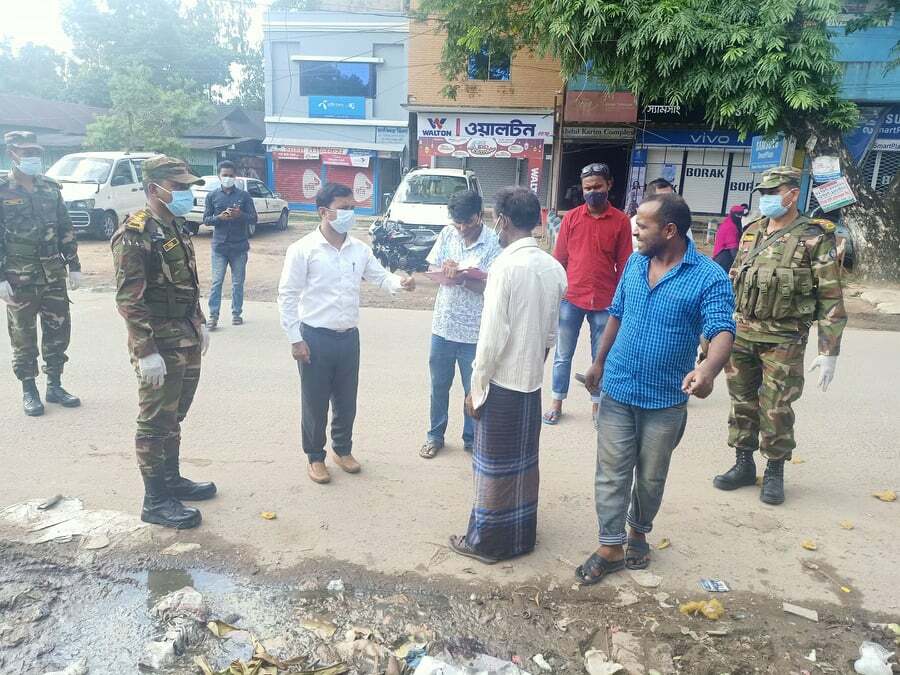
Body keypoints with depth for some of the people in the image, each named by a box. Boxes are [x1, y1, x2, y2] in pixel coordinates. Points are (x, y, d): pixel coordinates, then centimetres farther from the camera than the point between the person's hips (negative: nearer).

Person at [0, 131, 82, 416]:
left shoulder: (50, 189, 8)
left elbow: (66, 230, 11)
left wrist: (74, 266, 7)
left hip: (53, 275, 4)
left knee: (58, 331, 8)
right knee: (24, 337, 6)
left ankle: (54, 386, 21)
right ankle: (29, 391, 17)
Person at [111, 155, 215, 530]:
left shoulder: (176, 228, 10)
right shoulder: (133, 236, -17)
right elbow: (129, 301, -20)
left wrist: (200, 324, 20)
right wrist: (146, 352, -22)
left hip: (187, 340, 9)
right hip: (158, 345, -8)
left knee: (174, 417, 19)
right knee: (155, 423, 3)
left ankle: (172, 480, 34)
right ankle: (156, 501, 15)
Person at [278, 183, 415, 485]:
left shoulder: (359, 249, 3)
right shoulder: (303, 250, -11)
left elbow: (380, 276, 11)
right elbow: (288, 296, -9)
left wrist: (400, 282, -12)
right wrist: (295, 339, -11)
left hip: (349, 336, 5)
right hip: (315, 338, -4)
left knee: (346, 401, 16)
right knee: (315, 402, 9)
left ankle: (343, 449, 37)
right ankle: (315, 457, 28)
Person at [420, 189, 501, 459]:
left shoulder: (494, 243, -12)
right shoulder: (447, 234, 0)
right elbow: (431, 269, 5)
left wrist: (462, 280, -29)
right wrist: (445, 270, -17)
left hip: (475, 331, -3)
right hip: (443, 324, 4)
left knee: (474, 390, 10)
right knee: (439, 386, 16)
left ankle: (472, 439, 29)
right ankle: (435, 435, 34)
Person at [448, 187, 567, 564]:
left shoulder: (506, 266, -19)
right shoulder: (554, 268, 2)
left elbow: (492, 336, -20)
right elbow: (551, 333, 9)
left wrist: (476, 387, -10)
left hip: (502, 381, -7)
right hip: (532, 380, 7)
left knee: (495, 465, 6)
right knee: (524, 462, 18)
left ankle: (487, 541, 21)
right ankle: (521, 535, 33)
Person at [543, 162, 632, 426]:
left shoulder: (621, 221, -2)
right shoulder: (571, 218, 0)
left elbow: (624, 264, 1)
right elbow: (559, 259, 4)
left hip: (604, 302, 0)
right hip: (571, 299, 1)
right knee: (563, 355, 11)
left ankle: (597, 405, 26)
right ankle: (557, 403, 25)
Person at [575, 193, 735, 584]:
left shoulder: (709, 278, -14)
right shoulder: (634, 263, 2)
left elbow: (722, 331, -25)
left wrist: (708, 371, -46)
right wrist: (599, 363, 18)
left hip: (665, 400, -3)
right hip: (617, 391, 3)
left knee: (651, 477, 15)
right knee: (612, 473, 7)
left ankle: (638, 532, 39)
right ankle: (611, 547, 20)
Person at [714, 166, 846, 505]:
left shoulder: (815, 238, -8)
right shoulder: (751, 232, 8)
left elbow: (831, 299, -9)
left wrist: (829, 352, -12)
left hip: (783, 341, -5)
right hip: (742, 334, 5)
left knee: (776, 410, 2)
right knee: (742, 403, 12)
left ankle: (774, 472, 21)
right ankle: (743, 465, 27)